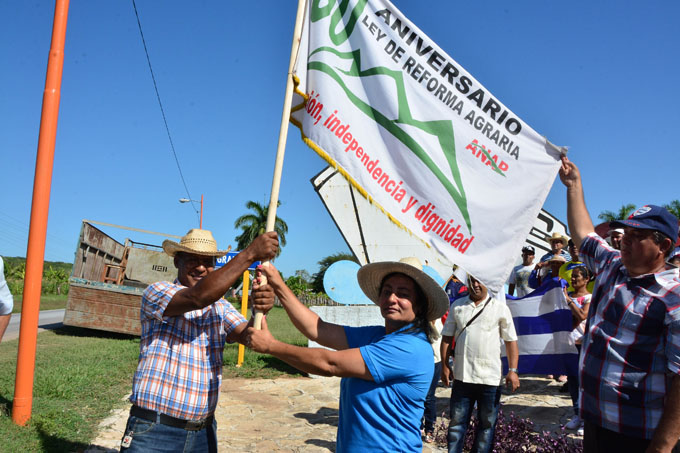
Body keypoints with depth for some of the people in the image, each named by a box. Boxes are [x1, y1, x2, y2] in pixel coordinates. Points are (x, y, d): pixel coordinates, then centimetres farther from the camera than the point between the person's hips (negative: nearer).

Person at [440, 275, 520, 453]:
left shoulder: (500, 308, 1)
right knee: (457, 422, 7)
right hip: (462, 376, 2)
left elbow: (511, 341, 1)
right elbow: (447, 337, 10)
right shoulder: (457, 306, 7)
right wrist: (445, 366, 4)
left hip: (490, 377, -1)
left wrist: (512, 370, -7)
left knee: (487, 424, 8)